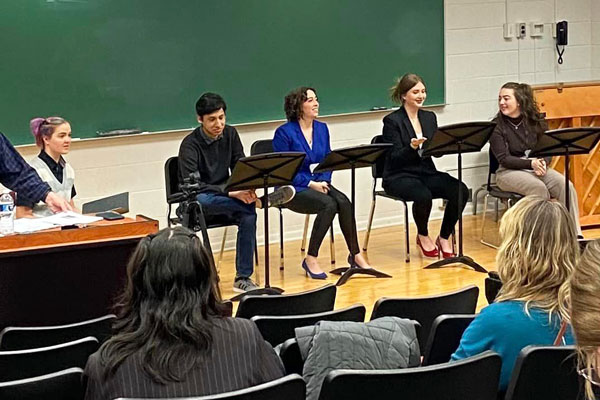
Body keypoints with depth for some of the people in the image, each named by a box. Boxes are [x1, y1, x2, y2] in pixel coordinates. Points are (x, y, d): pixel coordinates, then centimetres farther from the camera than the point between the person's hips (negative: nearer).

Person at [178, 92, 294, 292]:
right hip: (200, 199, -4)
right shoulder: (190, 145, -16)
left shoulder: (230, 134, 2)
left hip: (223, 199, 4)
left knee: (248, 215, -27)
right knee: (198, 200, -40)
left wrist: (246, 189, -22)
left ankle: (243, 277, -18)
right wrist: (231, 192, -35)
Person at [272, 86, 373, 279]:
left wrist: (324, 181, -7)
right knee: (329, 204, -31)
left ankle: (355, 254, -14)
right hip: (294, 189, -5)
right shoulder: (284, 133, -7)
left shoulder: (322, 128, 11)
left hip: (320, 184, 5)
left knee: (344, 202, -25)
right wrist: (310, 184, -18)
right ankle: (311, 259, -19)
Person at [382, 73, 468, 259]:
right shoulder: (392, 121, -7)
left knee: (461, 190, -21)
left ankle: (444, 238, -4)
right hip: (399, 177, -6)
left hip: (426, 172, 6)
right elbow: (395, 158, -12)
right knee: (423, 195, -37)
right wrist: (412, 147, -30)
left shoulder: (429, 117, 12)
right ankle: (423, 236, -5)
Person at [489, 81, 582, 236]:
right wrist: (531, 163, -24)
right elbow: (504, 159, -11)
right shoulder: (497, 126, -5)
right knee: (539, 187, -34)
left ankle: (576, 234, -23)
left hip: (537, 168, 4)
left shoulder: (535, 121, 7)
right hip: (509, 172, -4)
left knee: (566, 186, -23)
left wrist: (543, 162, -18)